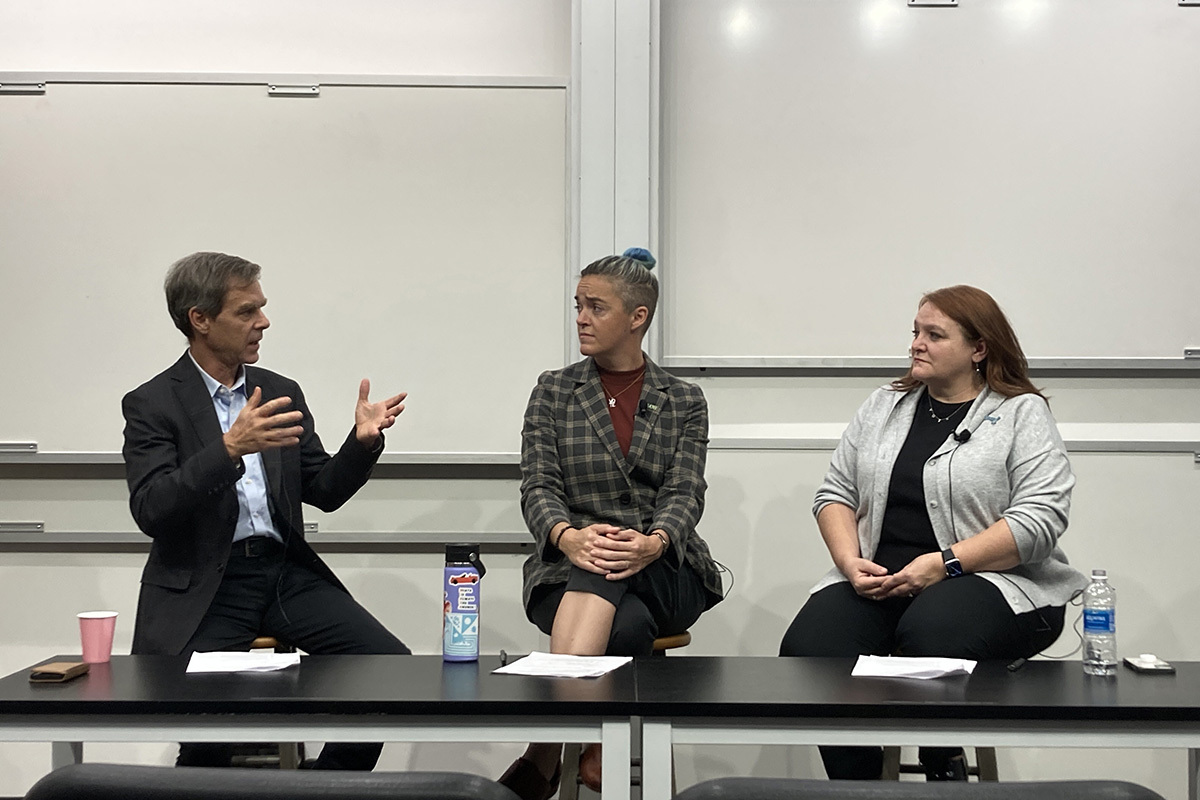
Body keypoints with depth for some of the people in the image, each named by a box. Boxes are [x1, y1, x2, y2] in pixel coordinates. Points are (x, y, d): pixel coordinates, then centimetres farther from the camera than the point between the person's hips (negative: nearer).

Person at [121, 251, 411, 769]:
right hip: (205, 585, -4)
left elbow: (324, 492, 13)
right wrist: (229, 449, -26)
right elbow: (150, 510, -15)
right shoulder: (153, 404, -1)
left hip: (287, 572, 5)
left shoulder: (280, 392, 14)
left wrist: (363, 440, -6)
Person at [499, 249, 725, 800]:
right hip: (568, 568, 0)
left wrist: (651, 544, -29)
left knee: (611, 577, -38)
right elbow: (537, 486, -1)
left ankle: (544, 751, -41)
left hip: (665, 572, 0)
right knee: (624, 628, -37)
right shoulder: (553, 392, 10)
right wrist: (568, 537, -26)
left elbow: (685, 493, -4)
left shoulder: (683, 401, 10)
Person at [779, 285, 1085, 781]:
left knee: (930, 633, -37)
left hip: (988, 576, -4)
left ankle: (944, 770, -10)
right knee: (808, 647, -25)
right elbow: (836, 493, 16)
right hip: (877, 580, 4)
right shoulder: (884, 407, 19)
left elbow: (1041, 517, -9)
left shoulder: (1022, 414, 3)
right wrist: (850, 562, -5)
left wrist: (943, 564, -17)